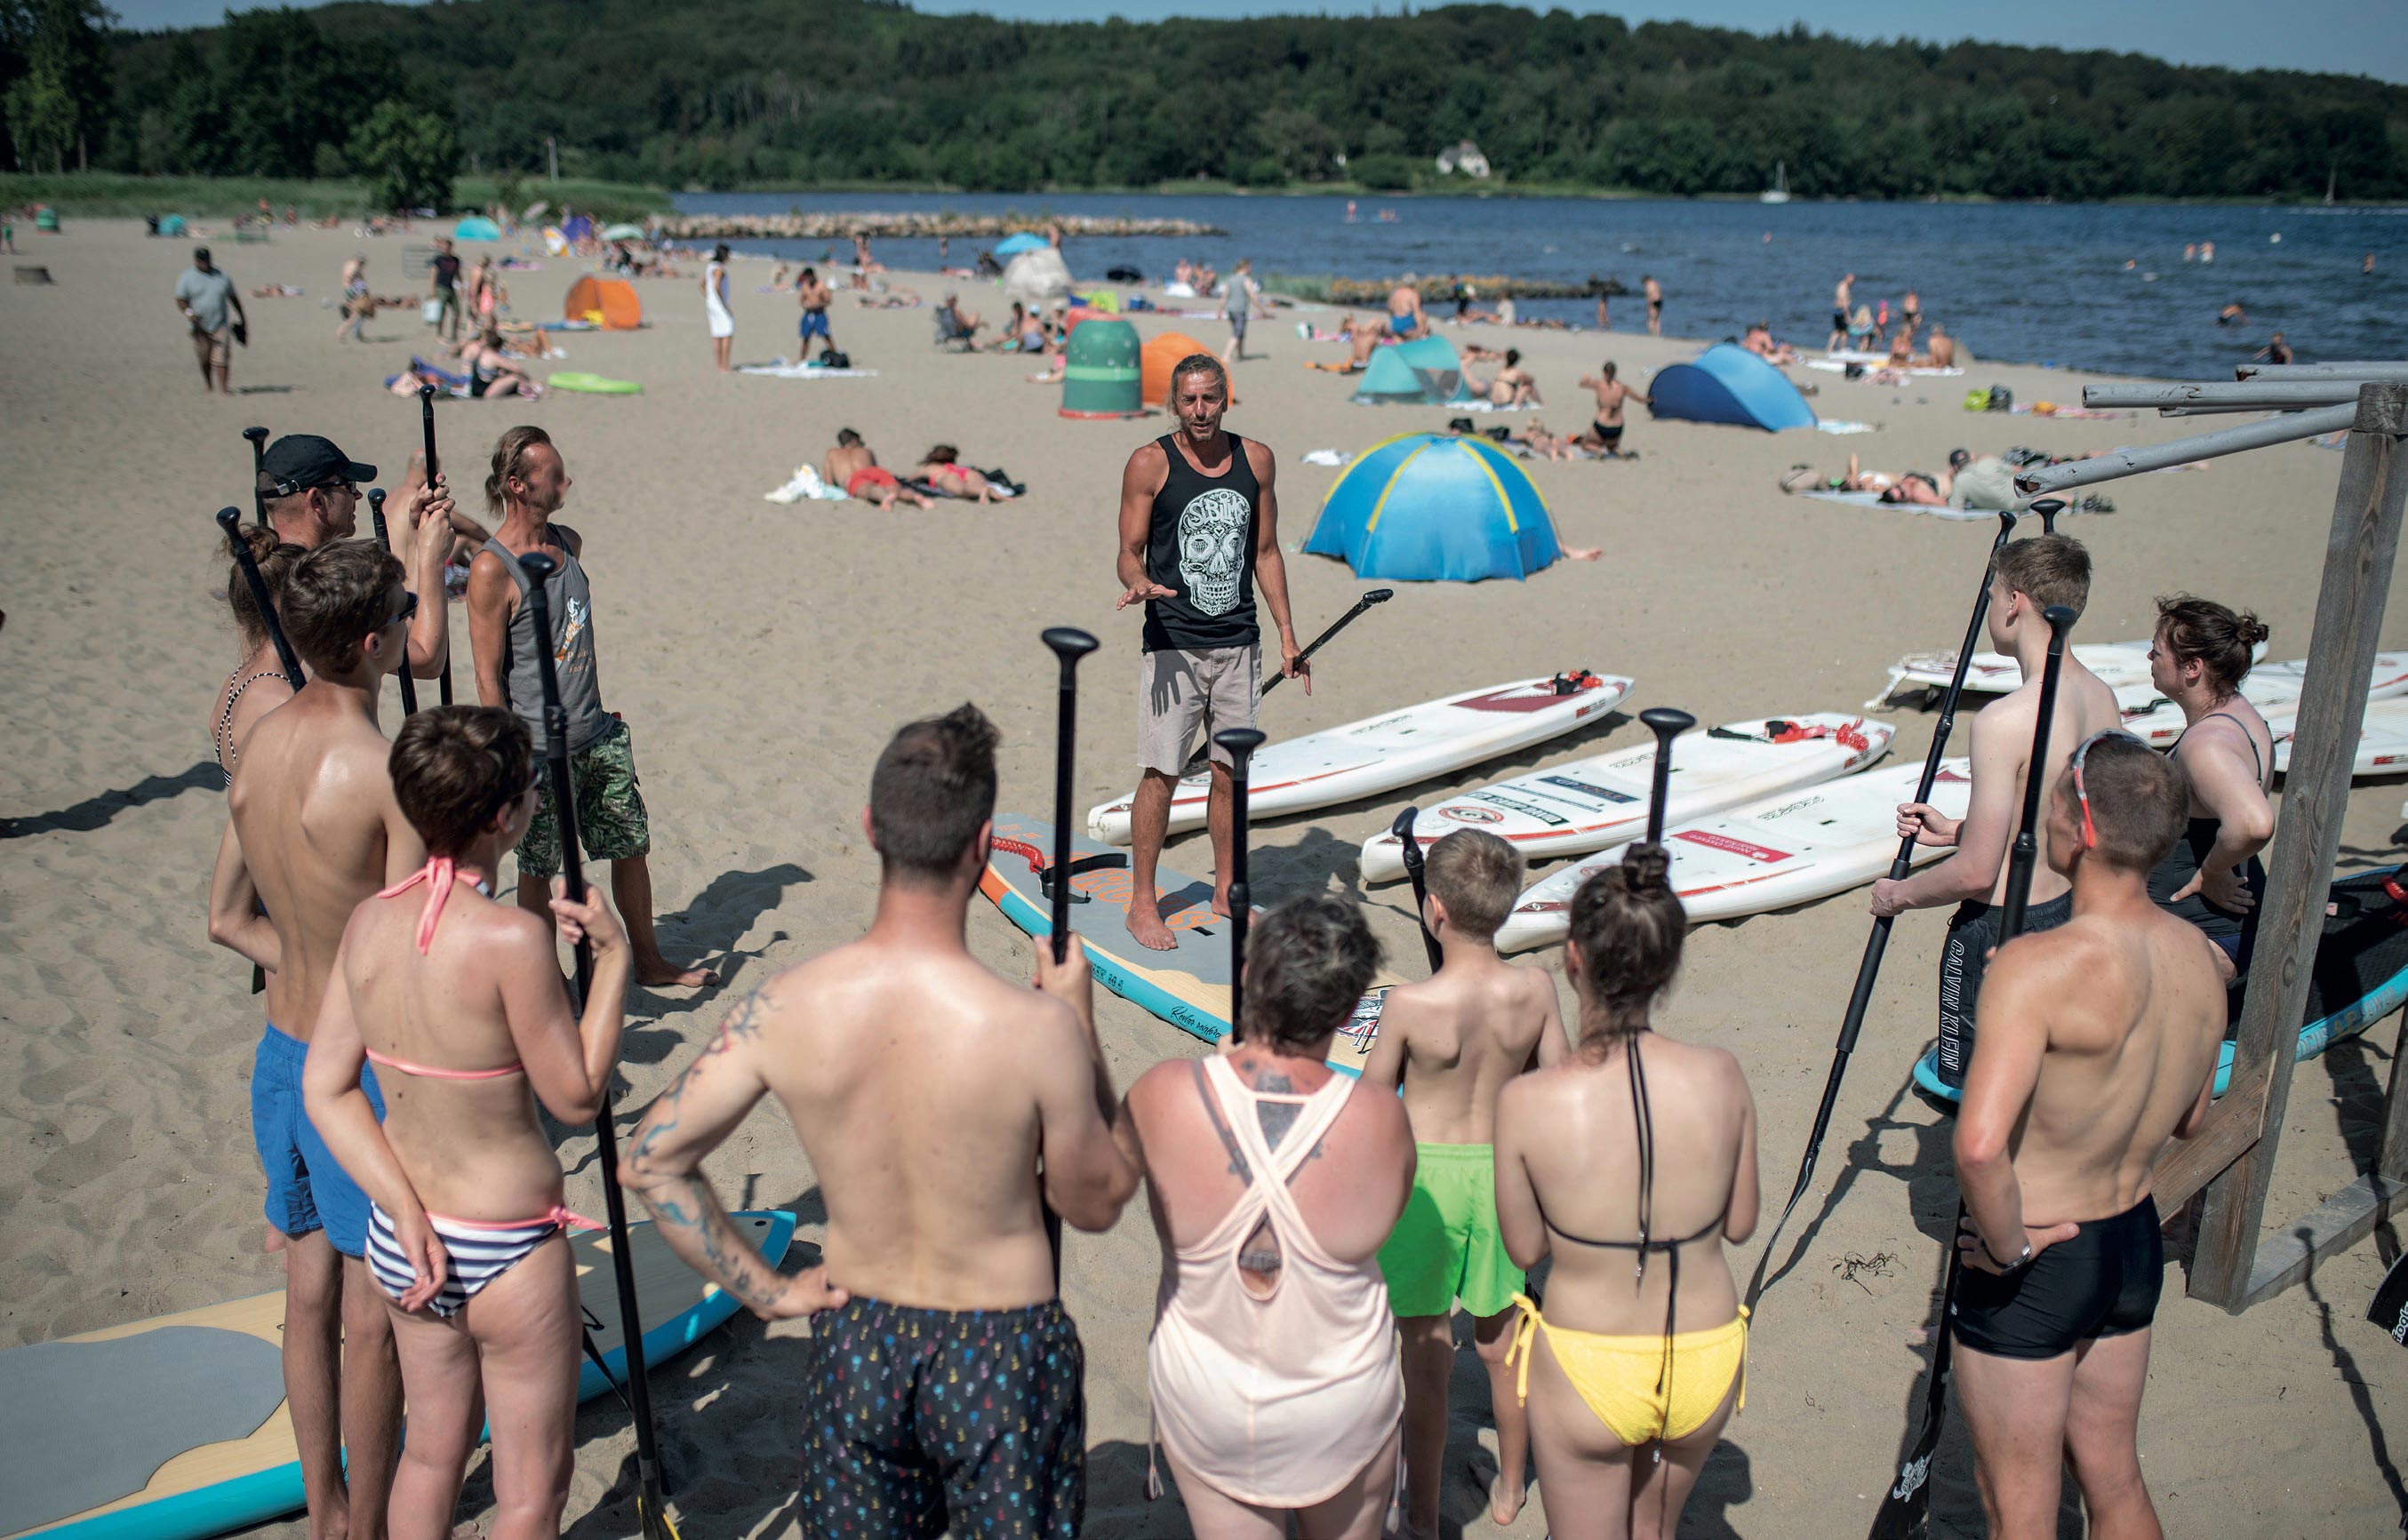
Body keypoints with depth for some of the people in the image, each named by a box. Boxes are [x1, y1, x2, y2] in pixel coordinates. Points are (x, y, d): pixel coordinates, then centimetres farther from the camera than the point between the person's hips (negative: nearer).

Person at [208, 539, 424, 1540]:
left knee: (310, 1292, 19)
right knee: (372, 1317, 8)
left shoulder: (257, 746, 0)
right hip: (366, 1066, -7)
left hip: (283, 1050, 7)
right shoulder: (394, 771, -23)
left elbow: (226, 918, 9)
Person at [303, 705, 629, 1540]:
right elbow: (578, 1098, -16)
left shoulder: (369, 921, -5)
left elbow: (326, 1088, -2)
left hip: (401, 1245, 7)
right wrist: (613, 955, -11)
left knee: (433, 1450, 27)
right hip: (507, 1253, -7)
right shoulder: (512, 938, -26)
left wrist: (407, 1213, -5)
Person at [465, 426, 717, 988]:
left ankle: (649, 961, 30)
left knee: (632, 848, 14)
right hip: (540, 747, -7)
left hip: (598, 735, 7)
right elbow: (488, 677, -13)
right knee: (537, 872, 6)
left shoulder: (570, 542, 8)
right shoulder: (492, 569, -15)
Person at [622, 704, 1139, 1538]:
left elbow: (649, 1162, -9)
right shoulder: (1037, 1029, -26)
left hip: (853, 1344, 3)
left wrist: (764, 1289, -1)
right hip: (1000, 1353, -2)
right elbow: (1095, 1204, -10)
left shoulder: (786, 1008, -17)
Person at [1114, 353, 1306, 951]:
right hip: (1173, 642, -4)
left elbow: (1265, 551, 14)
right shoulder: (1150, 463, -4)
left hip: (1239, 641, 4)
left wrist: (1287, 632, 12)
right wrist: (1140, 583, -25)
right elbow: (1129, 551, -1)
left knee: (1230, 771, 10)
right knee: (1162, 773, -4)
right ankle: (1142, 902, 7)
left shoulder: (1256, 459, 7)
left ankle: (1226, 891, 24)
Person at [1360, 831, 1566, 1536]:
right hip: (1502, 1169, 4)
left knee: (1426, 1353, 9)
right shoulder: (1535, 989, -13)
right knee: (1501, 1345, 21)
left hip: (1425, 1170, -3)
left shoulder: (1410, 1004, -22)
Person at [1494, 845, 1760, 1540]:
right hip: (1708, 1362, 3)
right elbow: (1740, 1223, 0)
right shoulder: (1721, 1078, -14)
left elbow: (1526, 1247, -7)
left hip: (1586, 1371, -3)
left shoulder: (1527, 1103, -21)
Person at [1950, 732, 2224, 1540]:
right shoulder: (2197, 957, -4)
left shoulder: (2040, 966, -29)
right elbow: (2188, 1118, 12)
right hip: (2137, 1244, 7)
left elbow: (1979, 1144, -39)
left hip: (2033, 1264, -7)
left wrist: (2007, 1245, -22)